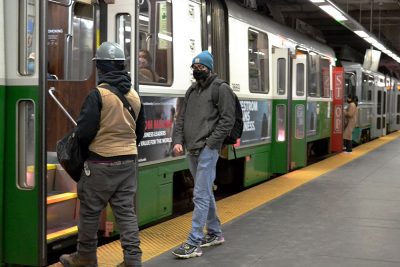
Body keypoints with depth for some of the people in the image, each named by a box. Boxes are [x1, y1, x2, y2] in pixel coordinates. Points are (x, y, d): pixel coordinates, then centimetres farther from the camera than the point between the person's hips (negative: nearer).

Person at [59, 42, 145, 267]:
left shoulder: (98, 94, -14)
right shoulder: (134, 95, 6)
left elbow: (84, 131, -14)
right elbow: (140, 130, 13)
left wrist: (84, 147, 6)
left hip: (101, 162, -6)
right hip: (129, 160, 6)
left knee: (90, 210, 9)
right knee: (126, 210, 9)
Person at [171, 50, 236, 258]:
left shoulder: (221, 89, -5)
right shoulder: (191, 91, 16)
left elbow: (228, 119, -10)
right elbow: (182, 118, 16)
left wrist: (209, 142, -14)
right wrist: (178, 141, 1)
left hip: (207, 151, -7)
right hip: (192, 150, 8)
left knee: (201, 196, -9)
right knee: (206, 193, 16)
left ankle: (194, 243, -9)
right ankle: (215, 233, 29)